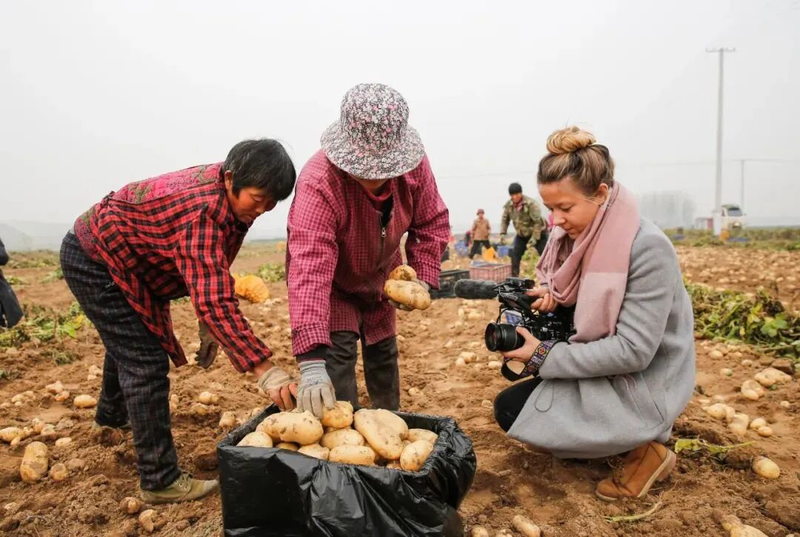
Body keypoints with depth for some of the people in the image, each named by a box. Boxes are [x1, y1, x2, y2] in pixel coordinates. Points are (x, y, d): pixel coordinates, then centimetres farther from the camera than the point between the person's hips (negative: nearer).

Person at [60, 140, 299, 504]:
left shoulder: (230, 195, -10)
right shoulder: (201, 211, -38)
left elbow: (210, 279, 3)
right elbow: (215, 301, -45)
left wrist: (208, 326, 0)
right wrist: (264, 370, -48)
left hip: (116, 255, 10)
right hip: (93, 259, -10)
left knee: (126, 341, 28)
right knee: (146, 363, -14)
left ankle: (111, 415, 56)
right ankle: (159, 481, -3)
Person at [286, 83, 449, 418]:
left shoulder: (415, 166, -26)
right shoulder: (318, 182, -42)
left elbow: (432, 222, -8)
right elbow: (309, 271, -49)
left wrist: (423, 278, -20)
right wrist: (311, 361, -55)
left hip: (379, 279, 5)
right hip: (332, 284, -4)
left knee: (383, 353, 17)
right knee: (337, 353, -18)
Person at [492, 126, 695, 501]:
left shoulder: (648, 248, -25)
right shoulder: (575, 234, -3)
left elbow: (633, 351, -27)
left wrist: (543, 357, -25)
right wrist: (549, 294, -12)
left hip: (641, 385, -8)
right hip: (599, 362, 8)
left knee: (510, 410, -12)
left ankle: (642, 450, -1)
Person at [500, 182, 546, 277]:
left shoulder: (530, 203, -26)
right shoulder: (509, 205, -8)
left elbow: (537, 221, -25)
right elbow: (505, 219, 6)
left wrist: (535, 238, -27)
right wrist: (502, 233, -6)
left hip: (537, 233, -6)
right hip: (521, 235, 6)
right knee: (515, 255, 3)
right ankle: (514, 277, 12)